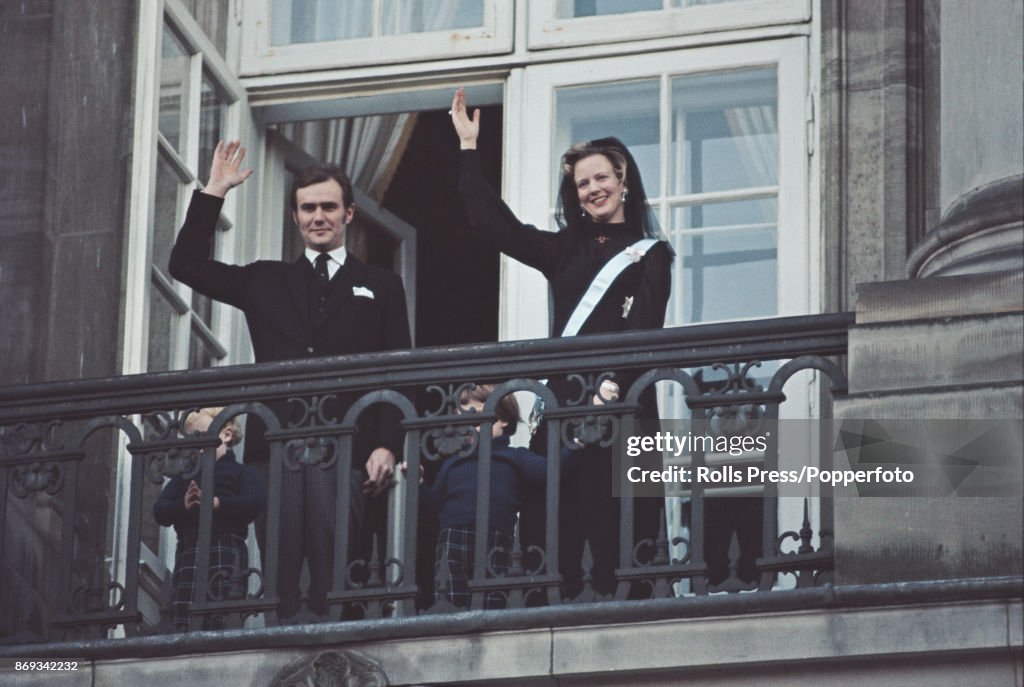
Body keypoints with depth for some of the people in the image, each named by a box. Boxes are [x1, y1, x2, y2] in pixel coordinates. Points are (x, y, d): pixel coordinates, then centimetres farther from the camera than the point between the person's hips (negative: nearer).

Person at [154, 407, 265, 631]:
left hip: (226, 546, -4)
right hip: (188, 549, 4)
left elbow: (256, 502, -5)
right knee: (181, 615, -10)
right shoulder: (183, 477, 25)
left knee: (219, 617, -14)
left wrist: (217, 502, -14)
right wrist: (183, 504, -8)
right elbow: (160, 511, 13)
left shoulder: (240, 472, 14)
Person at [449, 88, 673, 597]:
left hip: (621, 405, -5)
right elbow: (493, 221, 19)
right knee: (551, 529, -3)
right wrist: (469, 149, 18)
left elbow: (644, 332, -5)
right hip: (563, 402, 5)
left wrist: (613, 386, -20)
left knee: (615, 531, -10)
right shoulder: (565, 250, 20)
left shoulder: (649, 255, 7)